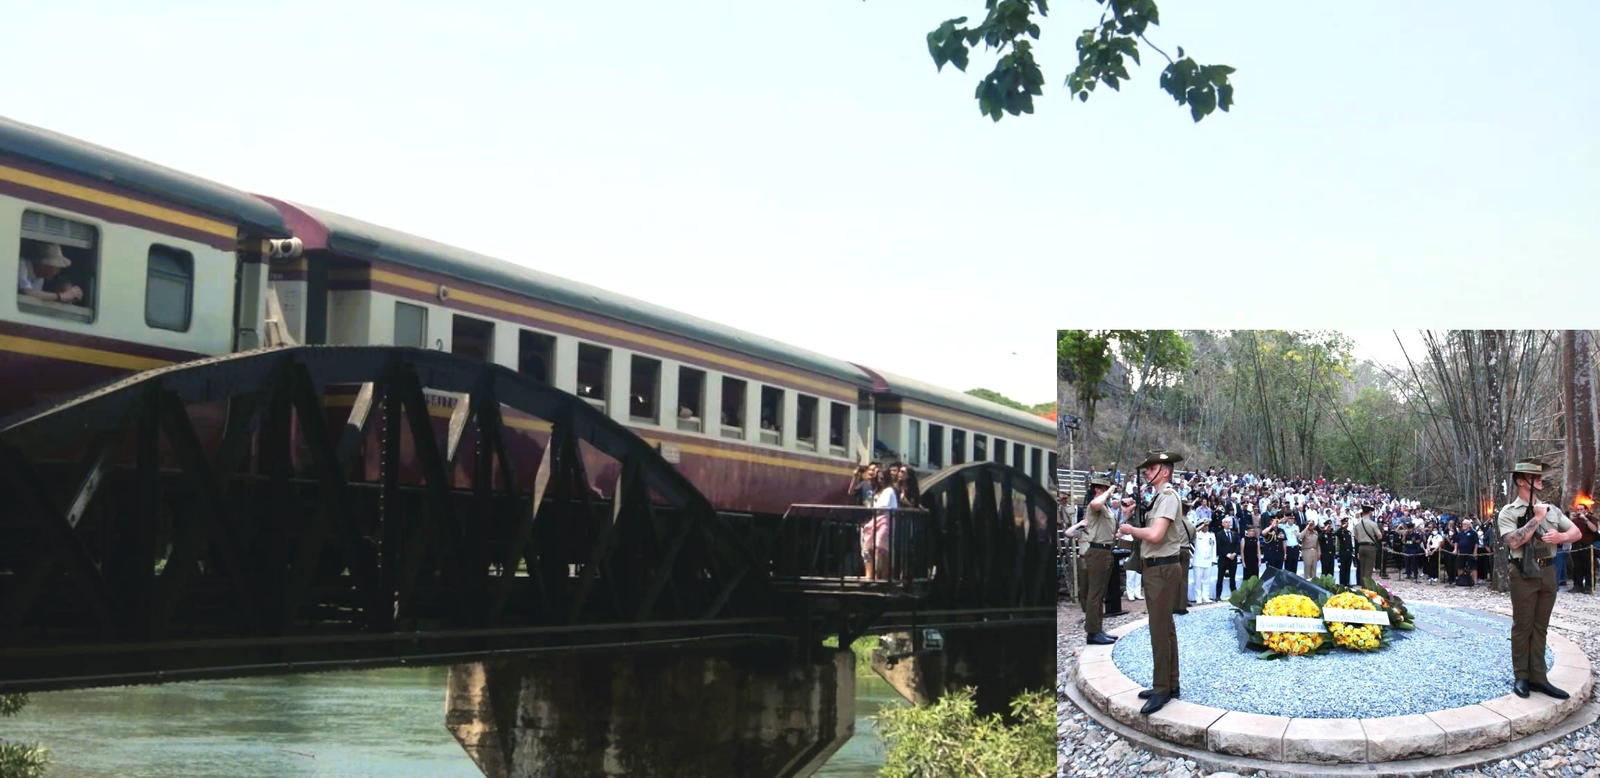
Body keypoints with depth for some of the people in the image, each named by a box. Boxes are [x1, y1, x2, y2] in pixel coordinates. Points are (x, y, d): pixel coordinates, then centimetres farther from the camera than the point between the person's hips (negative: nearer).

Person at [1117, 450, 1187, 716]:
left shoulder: (1168, 496, -15)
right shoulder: (1159, 497, 13)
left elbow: (1155, 534, -25)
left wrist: (1130, 529, -10)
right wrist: (1133, 531, -3)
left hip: (1163, 569, -10)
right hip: (1155, 568, 10)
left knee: (1160, 631, -6)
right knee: (1165, 628, 16)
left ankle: (1161, 689, -1)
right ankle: (1170, 684, 24)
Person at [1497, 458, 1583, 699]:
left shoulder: (1551, 509, 11)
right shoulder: (1509, 513, -5)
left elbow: (1577, 532, 13)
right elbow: (1514, 542, -19)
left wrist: (1561, 537, -9)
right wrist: (1537, 519, -17)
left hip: (1548, 571, 5)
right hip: (1524, 573, -5)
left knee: (1540, 627, 10)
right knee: (1522, 627, 2)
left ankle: (1538, 677, 14)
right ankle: (1521, 677, 11)